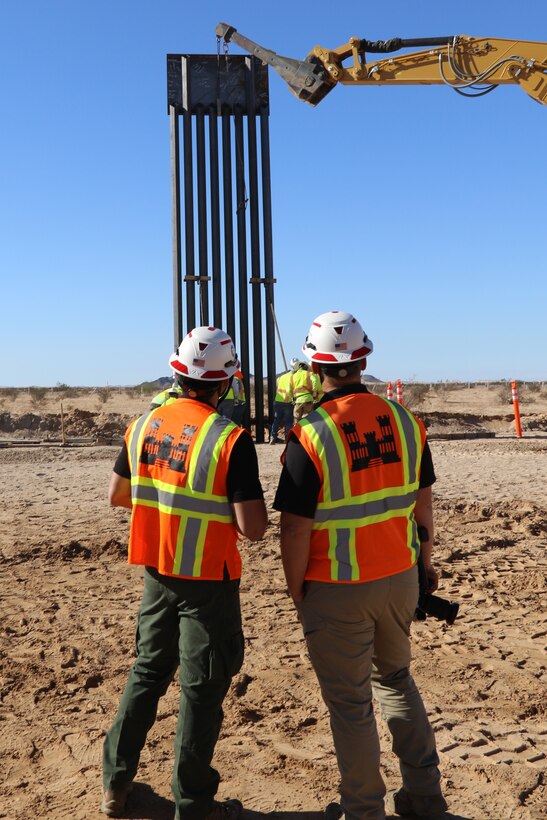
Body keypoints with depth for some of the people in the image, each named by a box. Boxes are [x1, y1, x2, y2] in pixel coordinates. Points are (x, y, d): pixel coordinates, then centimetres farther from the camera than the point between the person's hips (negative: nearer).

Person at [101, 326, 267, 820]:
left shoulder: (144, 425, -1)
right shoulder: (231, 439, -19)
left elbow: (116, 495, 10)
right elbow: (253, 528, -21)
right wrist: (250, 501, 0)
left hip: (157, 573, 6)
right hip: (209, 581, -6)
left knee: (148, 673, 22)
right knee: (202, 690, 9)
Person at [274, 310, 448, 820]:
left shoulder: (309, 437, -19)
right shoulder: (404, 421, -2)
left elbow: (295, 531, -17)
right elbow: (422, 505, 6)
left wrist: (296, 593, -2)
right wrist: (424, 562, 20)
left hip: (338, 592, -5)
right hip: (399, 578, 6)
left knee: (350, 703, 11)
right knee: (394, 679, 25)